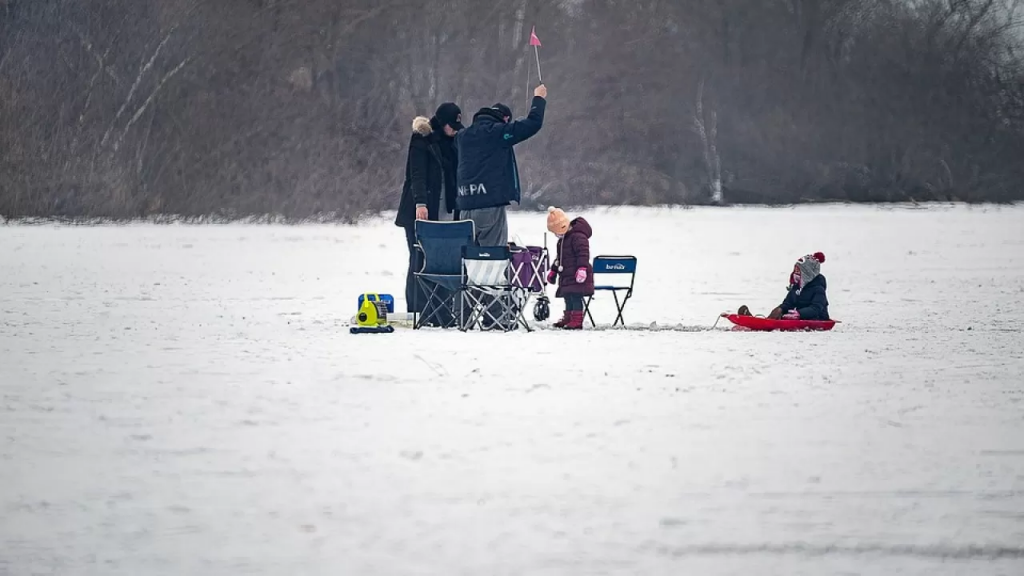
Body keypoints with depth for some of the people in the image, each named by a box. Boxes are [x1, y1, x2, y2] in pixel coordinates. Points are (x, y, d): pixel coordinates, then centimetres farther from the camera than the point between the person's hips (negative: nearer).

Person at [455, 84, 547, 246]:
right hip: (491, 206, -6)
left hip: (466, 207, 6)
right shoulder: (498, 132, -6)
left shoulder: (463, 136, 11)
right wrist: (539, 99, 13)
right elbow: (533, 123, -5)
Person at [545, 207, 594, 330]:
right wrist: (553, 270, 35)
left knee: (576, 297, -11)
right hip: (566, 276, 10)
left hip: (576, 276, -10)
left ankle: (577, 320, -12)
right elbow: (559, 257, 31)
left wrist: (582, 268, -31)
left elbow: (583, 254, -23)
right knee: (568, 298, 13)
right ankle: (568, 318, 20)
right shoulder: (562, 239, 19)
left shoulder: (578, 236, -14)